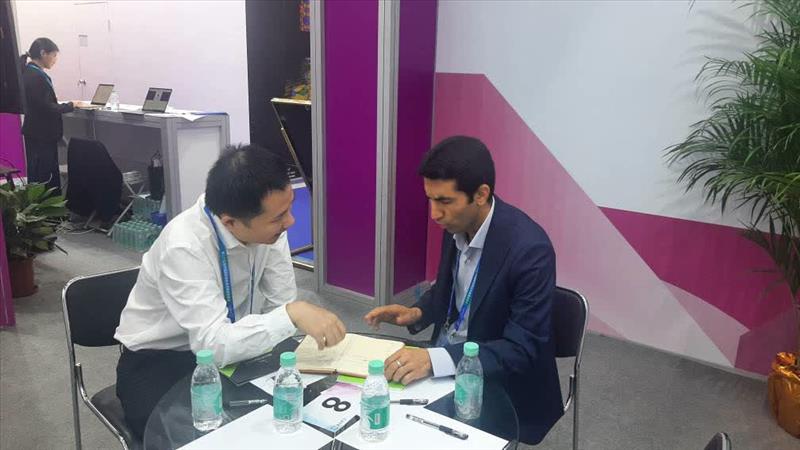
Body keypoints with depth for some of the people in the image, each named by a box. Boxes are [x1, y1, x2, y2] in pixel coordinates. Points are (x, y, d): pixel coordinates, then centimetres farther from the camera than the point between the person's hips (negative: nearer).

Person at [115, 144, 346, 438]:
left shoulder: (267, 224, -16)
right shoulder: (183, 247, -31)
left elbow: (282, 303, -7)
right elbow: (212, 345, -37)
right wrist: (292, 315, -45)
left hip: (231, 346, 5)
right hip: (158, 361, -4)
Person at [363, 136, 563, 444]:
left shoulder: (529, 248, -27)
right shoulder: (457, 224, -6)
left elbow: (522, 350, -26)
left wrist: (435, 359, -35)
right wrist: (417, 313, -8)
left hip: (499, 383, -6)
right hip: (447, 355, 6)